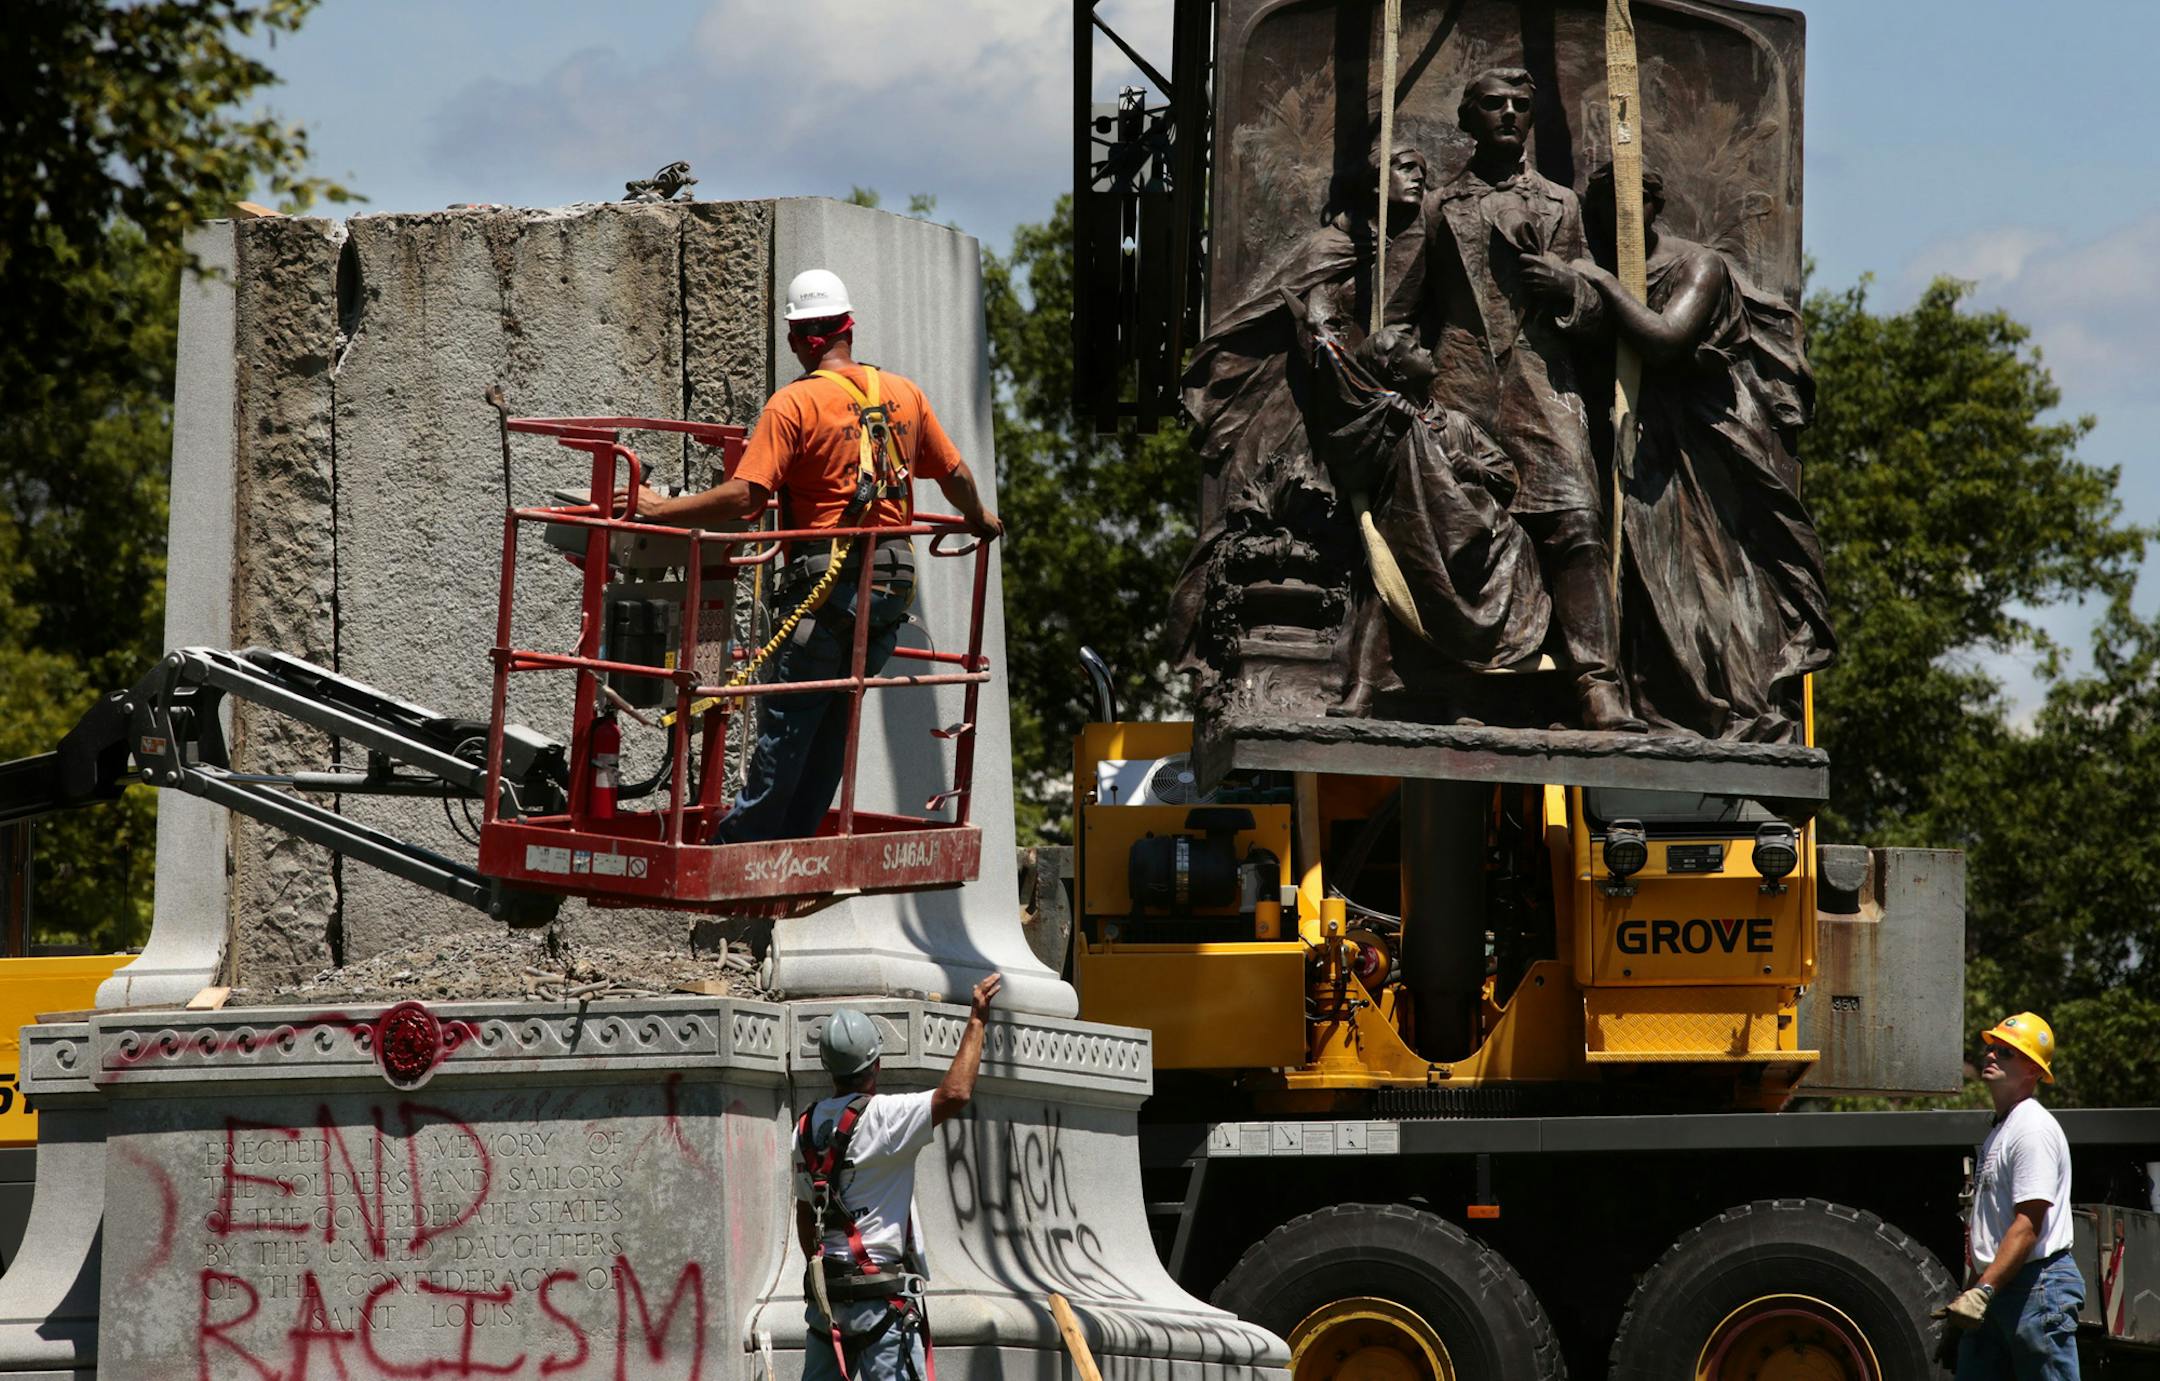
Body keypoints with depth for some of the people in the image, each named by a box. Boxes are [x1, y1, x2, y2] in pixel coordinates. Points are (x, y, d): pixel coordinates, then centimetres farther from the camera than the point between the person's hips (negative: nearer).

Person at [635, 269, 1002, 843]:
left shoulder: (794, 404, -9)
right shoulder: (903, 395, 9)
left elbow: (744, 497, -18)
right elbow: (954, 474, 19)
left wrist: (663, 510, -9)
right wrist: (979, 520, 39)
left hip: (826, 581, -5)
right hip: (891, 589, 5)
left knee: (787, 721, -2)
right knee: (834, 723, 12)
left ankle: (744, 841, -2)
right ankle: (794, 840, 14)